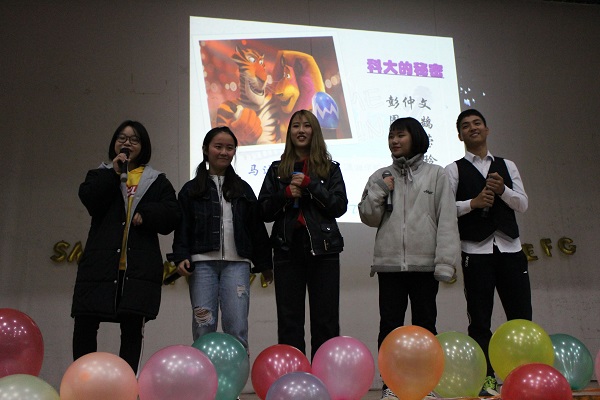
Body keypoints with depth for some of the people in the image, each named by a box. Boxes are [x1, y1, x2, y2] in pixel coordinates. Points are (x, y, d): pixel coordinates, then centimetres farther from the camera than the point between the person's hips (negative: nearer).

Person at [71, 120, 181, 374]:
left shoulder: (157, 181, 15)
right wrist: (114, 172, -6)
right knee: (85, 322, -2)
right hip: (100, 263, 1)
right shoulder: (100, 175, 17)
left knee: (132, 327, 1)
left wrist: (144, 215, -11)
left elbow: (171, 214, 3)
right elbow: (89, 199, -5)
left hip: (140, 265, 0)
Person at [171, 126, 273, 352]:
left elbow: (257, 228, 14)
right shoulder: (191, 189, 11)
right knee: (203, 326, 1)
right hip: (202, 263, 0)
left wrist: (264, 264, 13)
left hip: (236, 263, 1)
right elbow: (182, 227, 6)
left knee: (237, 327, -3)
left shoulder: (243, 189, 14)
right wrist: (181, 257, -8)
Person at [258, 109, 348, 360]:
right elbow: (264, 211, 8)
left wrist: (310, 184, -11)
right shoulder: (277, 170, 13)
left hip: (323, 249, -1)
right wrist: (286, 194, -9)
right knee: (289, 321, 3)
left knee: (325, 321, 1)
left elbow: (340, 206, -2)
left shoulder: (330, 168, 10)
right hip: (287, 249, 1)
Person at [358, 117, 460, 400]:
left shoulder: (435, 174, 6)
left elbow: (447, 220, -1)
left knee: (425, 324, 8)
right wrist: (379, 192, -6)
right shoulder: (381, 177, 11)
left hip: (425, 262, -1)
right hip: (389, 262, 2)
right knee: (390, 324, 5)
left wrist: (445, 261, -9)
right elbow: (368, 217, 9)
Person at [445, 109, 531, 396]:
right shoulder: (455, 170, 6)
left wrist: (502, 190, -9)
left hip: (509, 246, 3)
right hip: (475, 250, -2)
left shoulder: (507, 166, 16)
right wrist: (473, 202, -17)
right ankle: (487, 378, 10)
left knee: (522, 316, 2)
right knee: (480, 320, 2)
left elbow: (522, 205, 8)